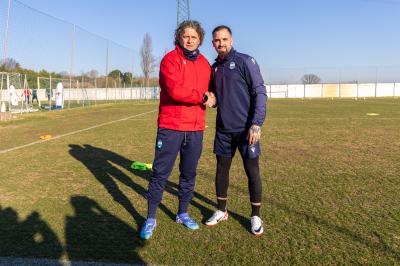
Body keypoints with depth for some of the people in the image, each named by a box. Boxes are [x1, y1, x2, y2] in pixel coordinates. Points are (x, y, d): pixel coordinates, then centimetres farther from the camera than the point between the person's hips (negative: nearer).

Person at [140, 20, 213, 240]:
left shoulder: (205, 64, 12)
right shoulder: (170, 59, -6)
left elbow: (209, 90, 23)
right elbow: (175, 90, -20)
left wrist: (210, 97, 2)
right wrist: (201, 96, -12)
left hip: (196, 129, 5)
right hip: (171, 127, -5)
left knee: (189, 173, 13)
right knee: (160, 173, 1)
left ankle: (183, 213, 30)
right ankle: (150, 219, 15)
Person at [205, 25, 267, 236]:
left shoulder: (245, 61, -6)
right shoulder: (213, 68, 11)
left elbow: (260, 92, -11)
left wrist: (256, 124, -19)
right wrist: (210, 99, -1)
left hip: (246, 129, -5)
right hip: (223, 130, 5)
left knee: (252, 171, 3)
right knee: (221, 169, 11)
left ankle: (255, 216, 19)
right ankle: (221, 211, 29)